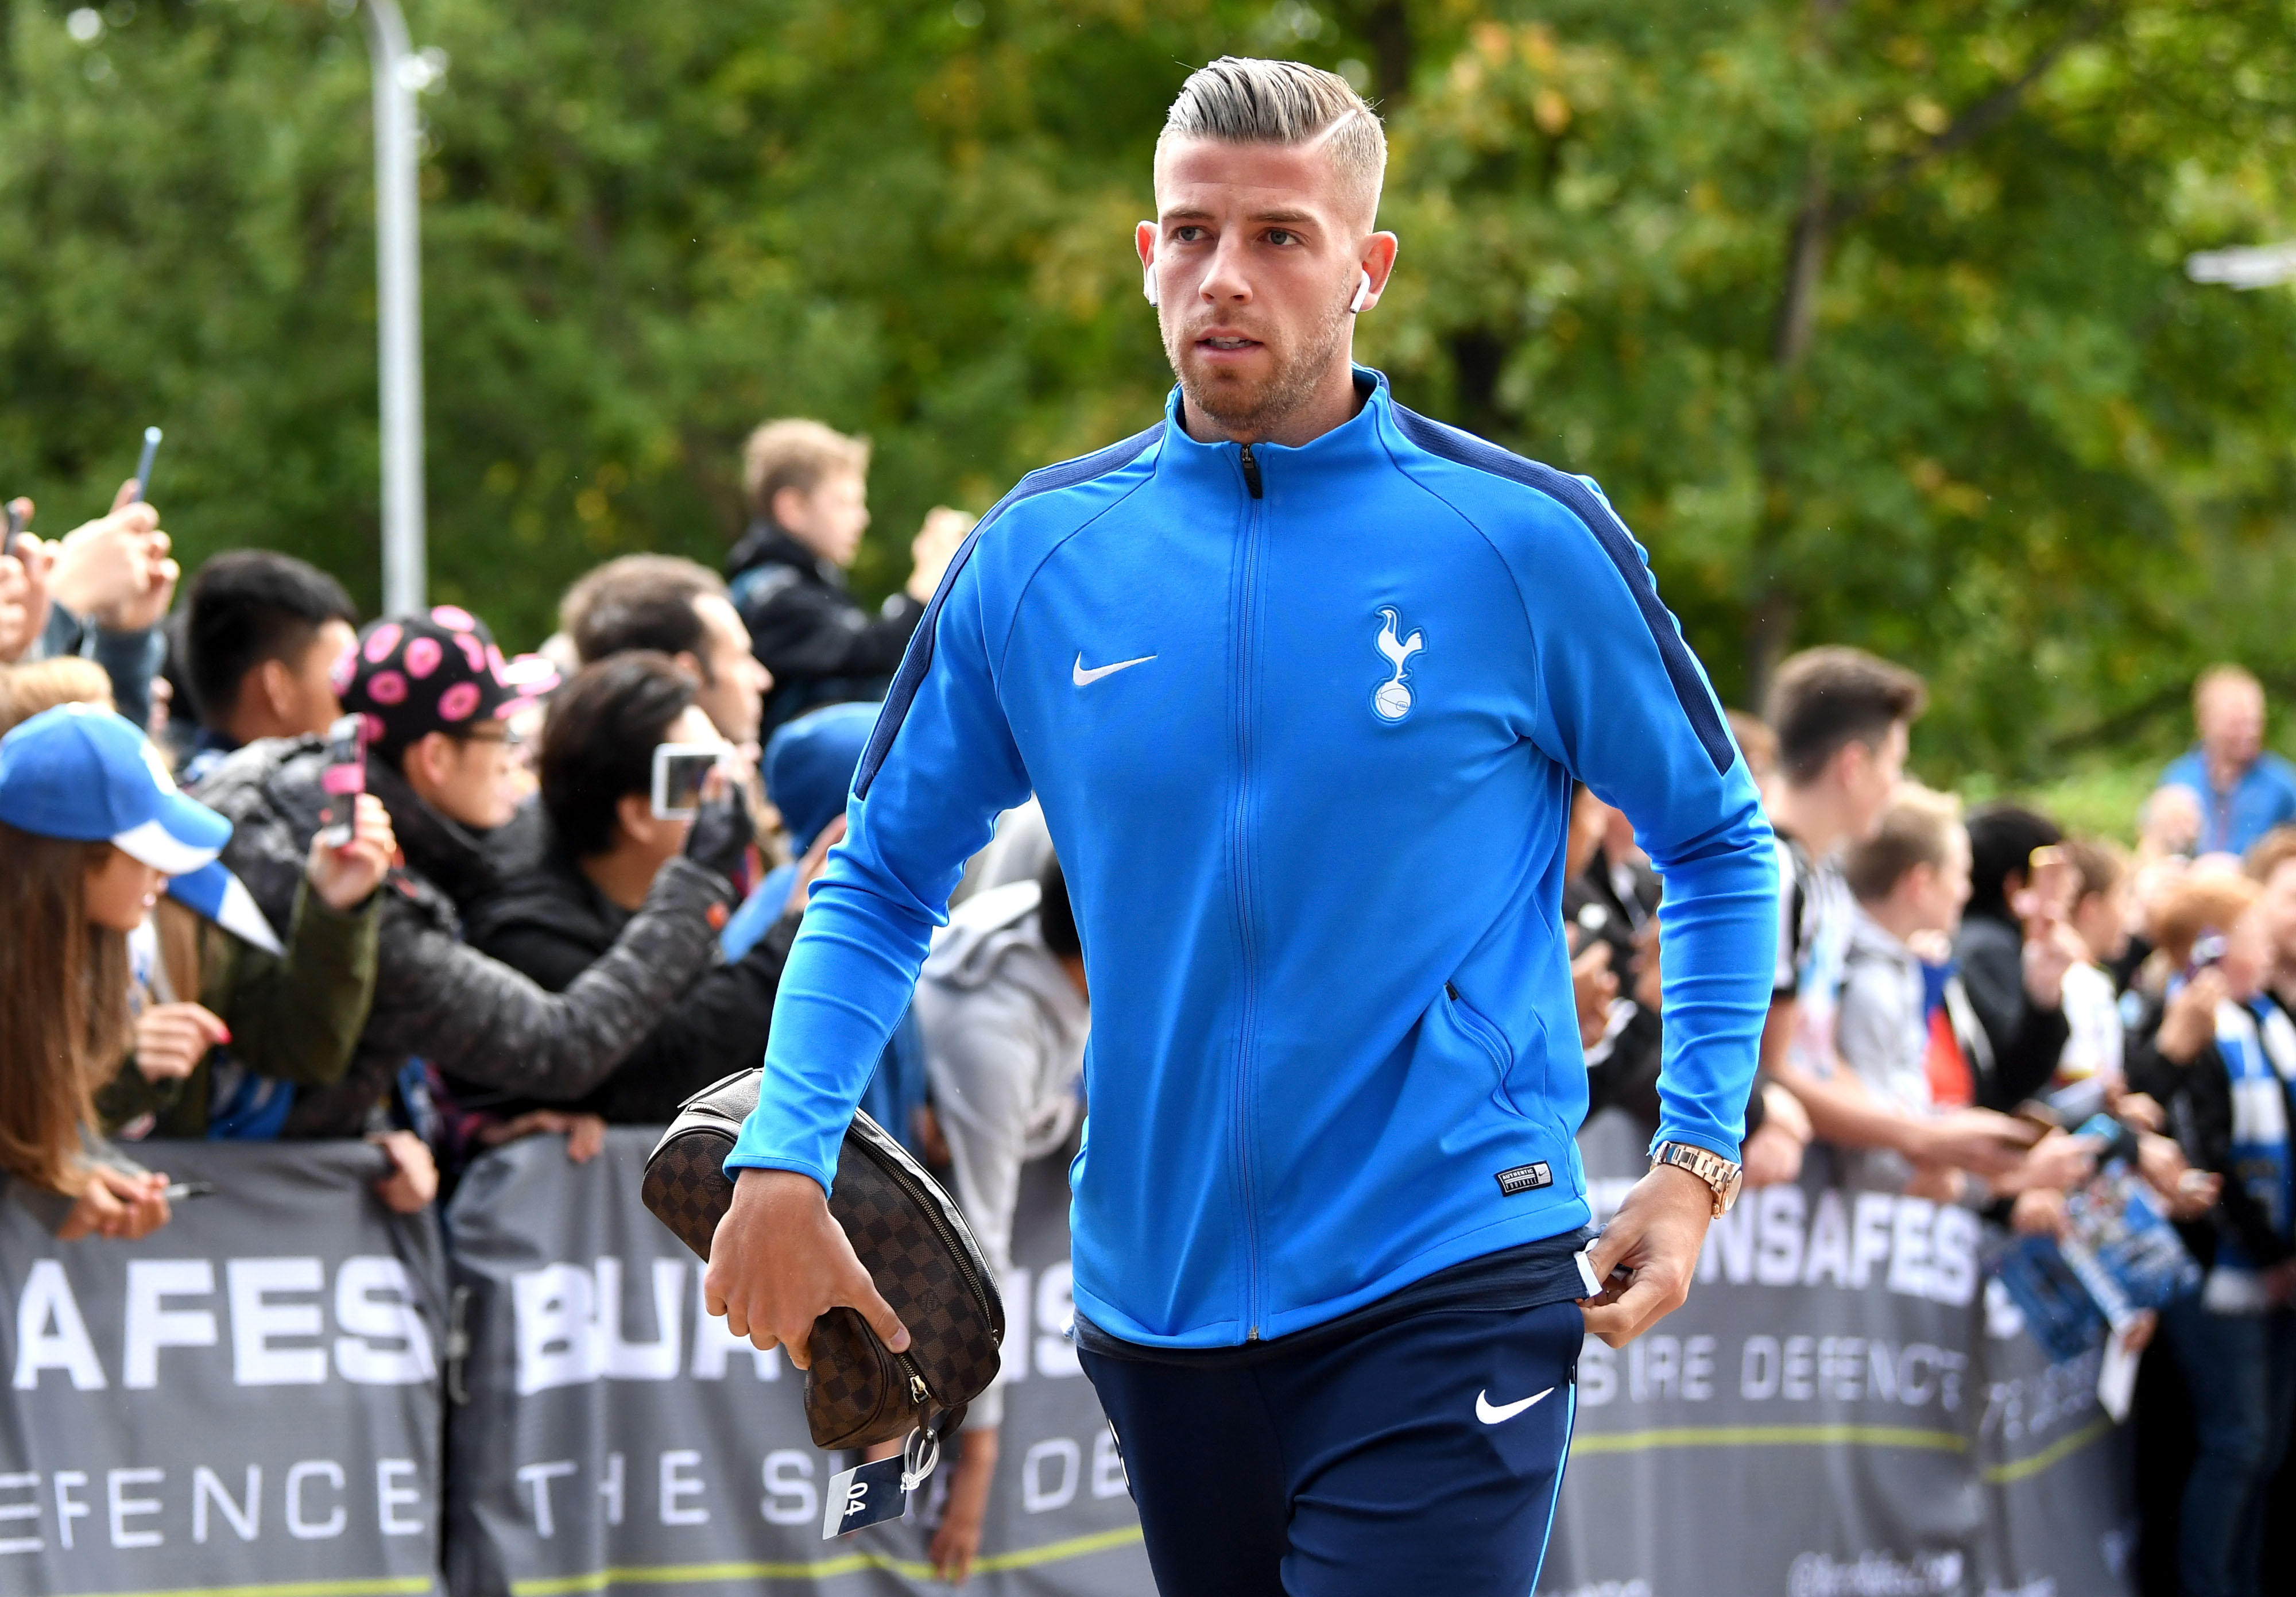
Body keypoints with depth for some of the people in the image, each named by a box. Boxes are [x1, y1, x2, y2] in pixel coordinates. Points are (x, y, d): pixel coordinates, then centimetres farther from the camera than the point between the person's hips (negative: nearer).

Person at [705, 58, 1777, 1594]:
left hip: (1447, 1288, -4)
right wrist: (782, 1159, -2)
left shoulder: (1528, 538, -3)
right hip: (1152, 1288, 4)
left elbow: (1721, 844, 9)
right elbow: (884, 877, 13)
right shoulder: (1036, 554, 4)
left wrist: (1696, 1160, -1)